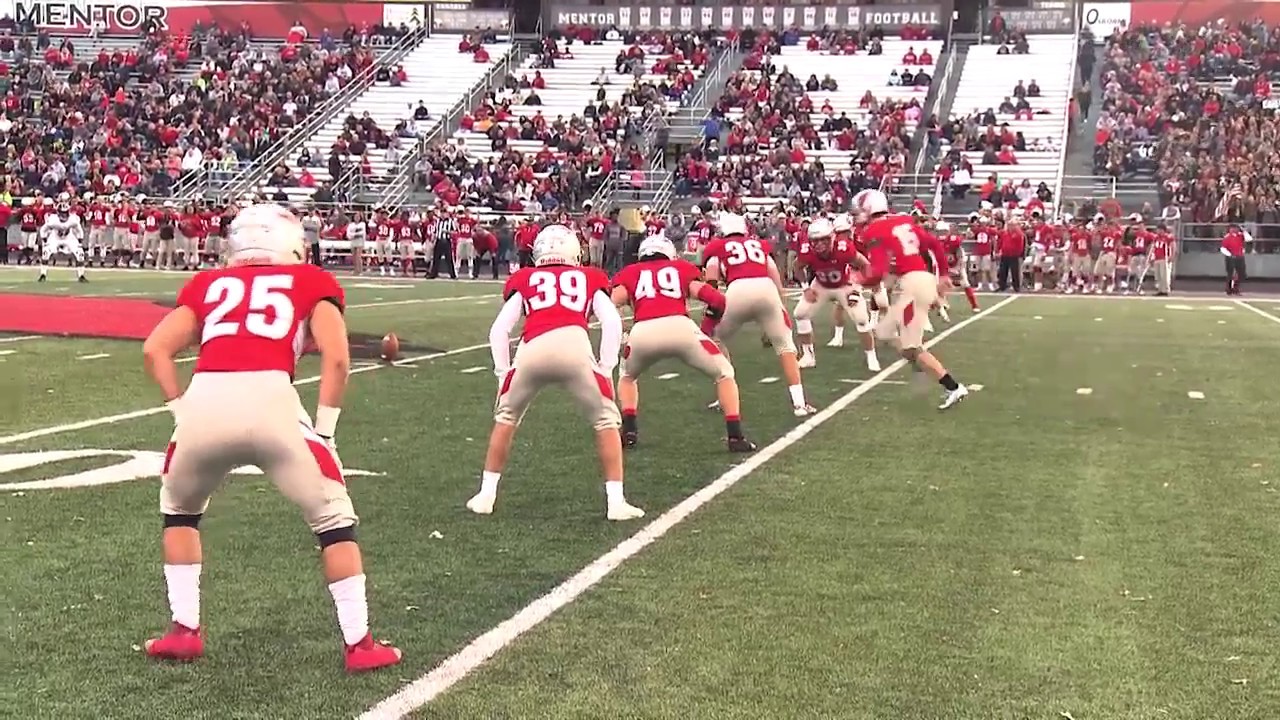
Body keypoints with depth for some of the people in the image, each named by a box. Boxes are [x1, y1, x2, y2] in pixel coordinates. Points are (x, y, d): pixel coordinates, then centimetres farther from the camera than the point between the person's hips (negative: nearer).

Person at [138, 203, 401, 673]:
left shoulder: (209, 284, 28)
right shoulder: (310, 282, 21)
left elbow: (155, 350, 17)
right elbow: (336, 357, 6)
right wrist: (324, 429, 13)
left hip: (205, 403, 3)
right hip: (270, 402, -2)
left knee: (179, 508, 32)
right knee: (332, 518, 15)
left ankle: (185, 631, 32)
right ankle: (359, 643, 17)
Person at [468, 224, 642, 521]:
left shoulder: (525, 280, 28)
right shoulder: (590, 278, 27)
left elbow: (499, 330, 19)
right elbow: (612, 322, 11)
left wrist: (503, 373, 26)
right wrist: (606, 368, 16)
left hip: (532, 351, 1)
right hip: (575, 347, -1)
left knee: (506, 417, 26)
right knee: (606, 420, 18)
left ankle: (486, 496, 28)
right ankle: (616, 502, 14)